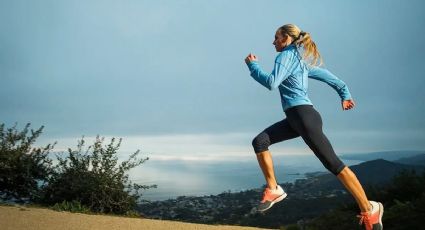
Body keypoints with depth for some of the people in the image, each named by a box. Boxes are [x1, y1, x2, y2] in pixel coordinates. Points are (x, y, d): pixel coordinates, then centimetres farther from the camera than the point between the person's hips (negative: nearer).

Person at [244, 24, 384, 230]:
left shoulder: (286, 55, -6)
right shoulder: (301, 60, 22)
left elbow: (271, 83, -17)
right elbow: (327, 75, 26)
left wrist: (252, 65, -3)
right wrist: (344, 94, 32)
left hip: (303, 115, -10)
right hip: (294, 118, 10)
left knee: (332, 163, -8)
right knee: (259, 142, 0)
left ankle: (369, 209, 0)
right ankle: (273, 189, 4)